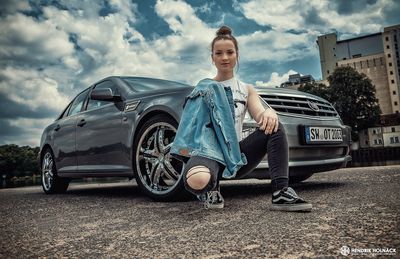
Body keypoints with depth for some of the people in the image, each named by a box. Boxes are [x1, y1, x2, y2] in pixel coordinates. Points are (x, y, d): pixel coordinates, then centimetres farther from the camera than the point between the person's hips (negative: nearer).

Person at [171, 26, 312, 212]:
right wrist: (186, 146, -12)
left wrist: (269, 113, -28)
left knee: (274, 127, -23)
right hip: (208, 150, -2)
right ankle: (211, 190, -1)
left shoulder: (246, 90, 16)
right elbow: (191, 124, 8)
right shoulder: (203, 88, 12)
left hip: (235, 152, 3)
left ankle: (281, 193, -26)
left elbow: (259, 115, -3)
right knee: (197, 180, -39)